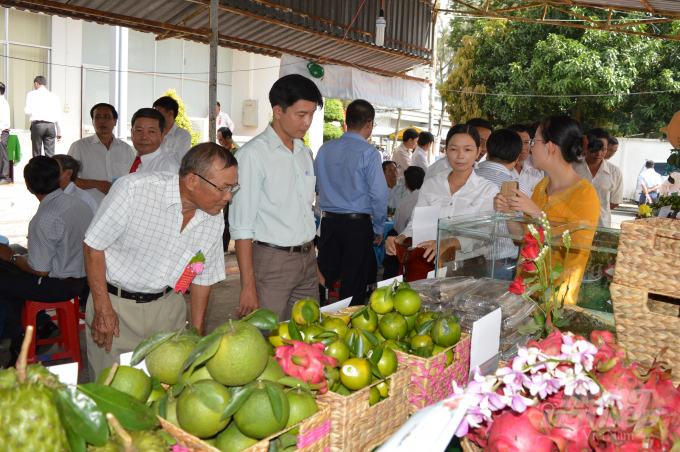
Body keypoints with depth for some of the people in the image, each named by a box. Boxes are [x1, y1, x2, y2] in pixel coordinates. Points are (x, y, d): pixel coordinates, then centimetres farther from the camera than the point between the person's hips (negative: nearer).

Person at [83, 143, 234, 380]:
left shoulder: (214, 222, -5)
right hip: (115, 303, -3)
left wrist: (196, 334, 8)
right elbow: (93, 244, -12)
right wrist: (103, 309, -12)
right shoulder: (133, 189, -20)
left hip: (168, 305, 4)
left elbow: (203, 278, 7)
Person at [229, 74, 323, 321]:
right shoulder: (253, 154, -11)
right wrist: (248, 284, -17)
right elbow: (242, 225, -14)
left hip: (307, 258, 7)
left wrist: (315, 263, 16)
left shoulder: (305, 152, 13)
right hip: (271, 261, -7)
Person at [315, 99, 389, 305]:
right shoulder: (369, 153, -10)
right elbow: (379, 194, -12)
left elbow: (316, 185, 10)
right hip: (358, 224, -4)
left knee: (324, 278, 13)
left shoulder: (325, 149, 4)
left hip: (328, 221, 4)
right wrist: (379, 228, 0)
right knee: (354, 286, 7)